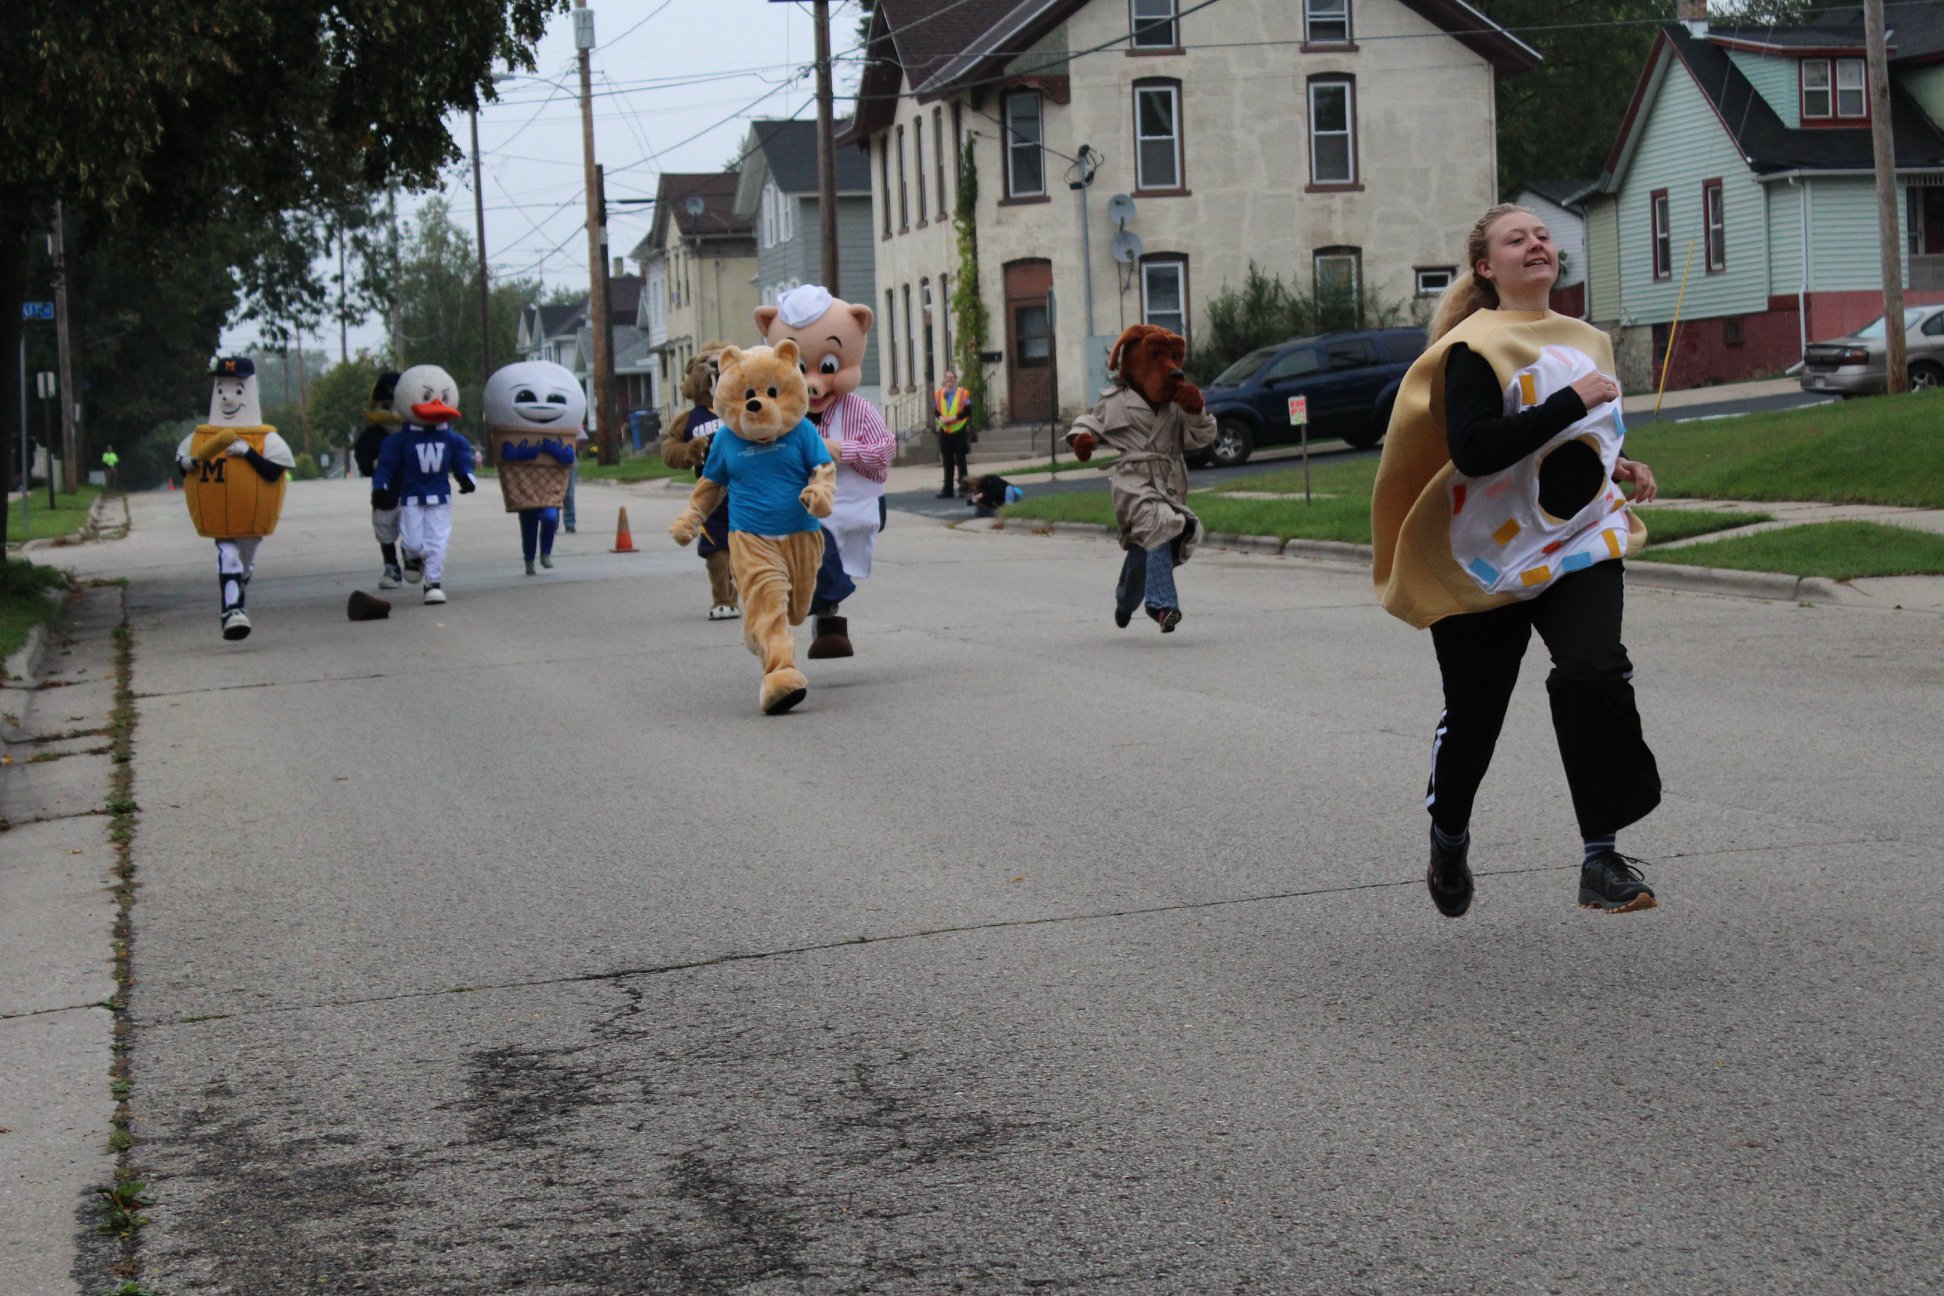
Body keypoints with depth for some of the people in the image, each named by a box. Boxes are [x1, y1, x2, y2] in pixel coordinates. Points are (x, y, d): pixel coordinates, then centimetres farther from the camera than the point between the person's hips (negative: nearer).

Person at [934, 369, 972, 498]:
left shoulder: (964, 394, -3)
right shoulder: (938, 394, 7)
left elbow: (967, 412, -7)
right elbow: (935, 410, 9)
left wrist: (953, 418, -18)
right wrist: (941, 418, -12)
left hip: (959, 432, -3)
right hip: (944, 433, 3)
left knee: (960, 462, 0)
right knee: (947, 463, 8)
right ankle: (948, 490, 12)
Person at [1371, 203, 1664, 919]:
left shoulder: (1586, 341, 12)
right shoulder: (1476, 347, -12)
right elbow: (1473, 450, -26)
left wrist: (1617, 467, 8)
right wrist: (1572, 401, -25)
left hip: (1580, 544, 4)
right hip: (1489, 556, -4)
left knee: (1595, 671, -22)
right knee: (1473, 711, 9)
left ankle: (1600, 856, -16)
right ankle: (1448, 836, 39)